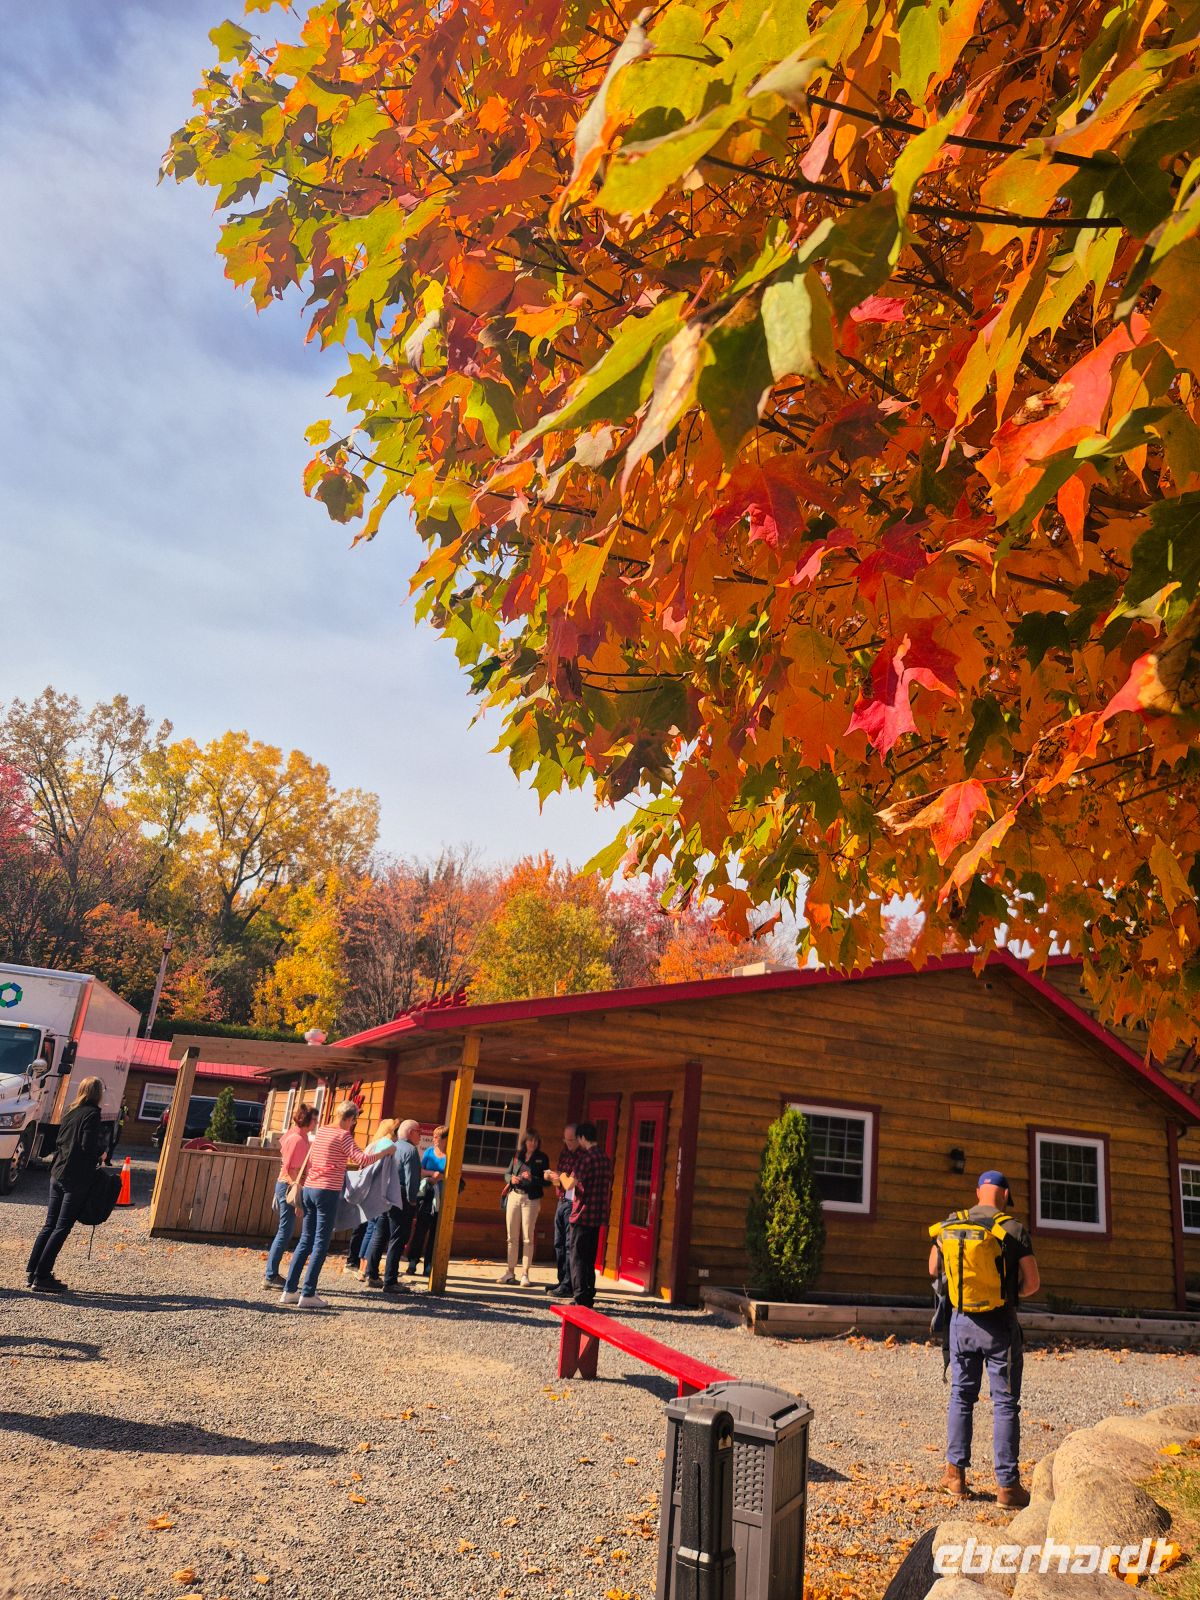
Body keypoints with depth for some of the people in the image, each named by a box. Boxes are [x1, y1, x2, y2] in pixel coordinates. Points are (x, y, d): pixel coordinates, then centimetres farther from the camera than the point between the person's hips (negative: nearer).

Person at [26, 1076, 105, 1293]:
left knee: (49, 1225, 14)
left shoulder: (71, 1113, 11)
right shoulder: (92, 1115, -13)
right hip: (77, 1179, -8)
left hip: (58, 1175, 8)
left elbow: (59, 1142, 15)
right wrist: (102, 1151, 0)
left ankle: (32, 1272, 16)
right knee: (62, 1228, -2)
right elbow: (89, 1146, -19)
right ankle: (42, 1277, -2)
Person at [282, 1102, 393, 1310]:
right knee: (321, 1244, -1)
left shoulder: (321, 1131, 11)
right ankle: (307, 1295, -2)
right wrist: (385, 1151, -7)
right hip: (328, 1192, -7)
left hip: (309, 1189, 7)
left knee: (305, 1240, 13)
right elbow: (362, 1159, -18)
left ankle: (289, 1291, 13)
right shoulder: (343, 1135, -10)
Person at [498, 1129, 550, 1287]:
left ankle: (525, 1274, 1)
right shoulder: (517, 1156, 9)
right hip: (514, 1196, 3)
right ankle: (510, 1271, 16)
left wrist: (532, 1179, -21)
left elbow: (546, 1181, -5)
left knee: (527, 1237, -3)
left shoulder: (541, 1158, 0)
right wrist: (511, 1179, -8)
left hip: (531, 1199, -3)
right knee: (512, 1237, 7)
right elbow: (507, 1174, 14)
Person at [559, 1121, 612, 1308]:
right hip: (598, 1215, 8)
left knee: (578, 1257, -1)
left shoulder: (585, 1157, -15)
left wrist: (563, 1176, 2)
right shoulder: (606, 1159, 11)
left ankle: (580, 1298, -2)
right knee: (590, 1258, 15)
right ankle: (588, 1296, 17)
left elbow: (569, 1184, -18)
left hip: (583, 1214, -8)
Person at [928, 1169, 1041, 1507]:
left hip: (962, 1322, 3)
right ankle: (1007, 1484, 11)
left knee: (961, 1395, 16)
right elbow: (1033, 1283, -8)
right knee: (1005, 1403, 7)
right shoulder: (1014, 1230, -11)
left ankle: (956, 1472, 16)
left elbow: (933, 1270, 11)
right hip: (1000, 1326, -3)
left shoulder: (948, 1227, 0)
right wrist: (1012, 1293, 12)